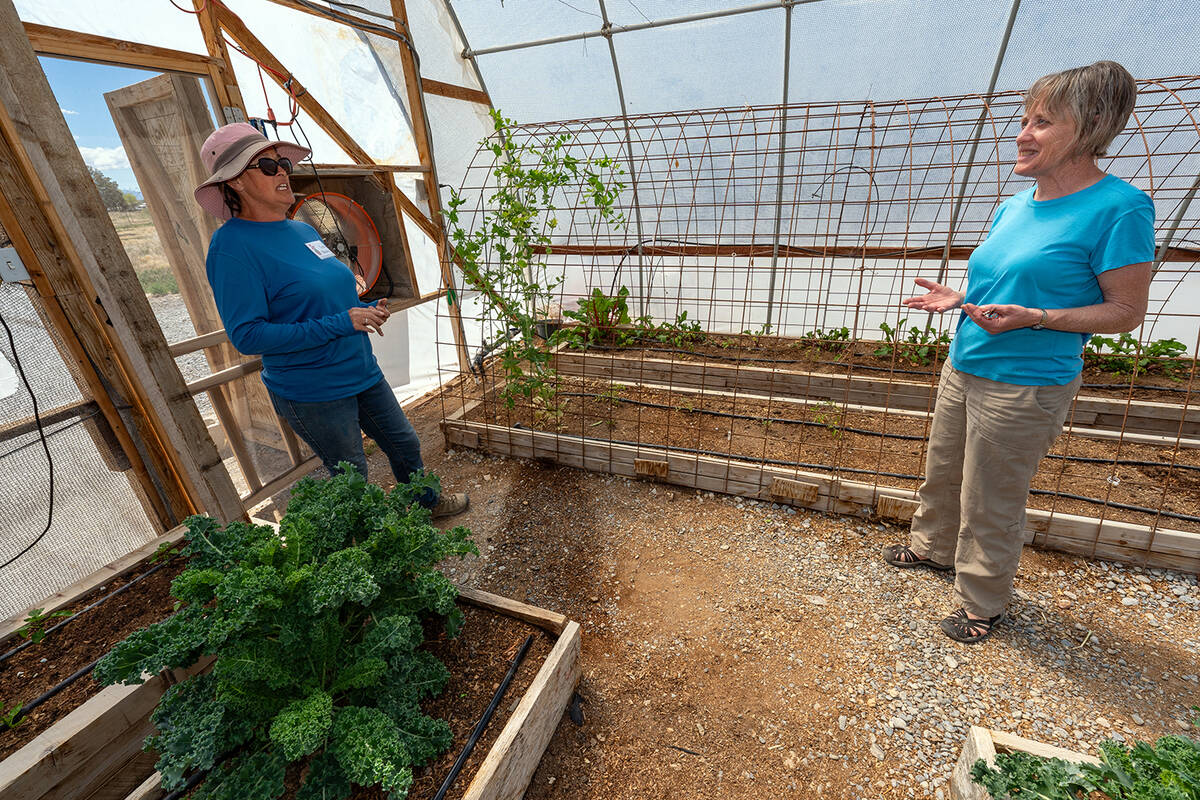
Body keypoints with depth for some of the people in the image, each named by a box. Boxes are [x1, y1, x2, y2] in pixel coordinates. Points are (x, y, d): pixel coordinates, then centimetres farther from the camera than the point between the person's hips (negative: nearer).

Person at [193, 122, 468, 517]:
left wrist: (367, 310, -1)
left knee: (405, 444, 21)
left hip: (361, 372, 8)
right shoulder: (232, 244, -16)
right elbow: (246, 335, -21)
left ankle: (428, 502, 47)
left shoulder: (302, 230, 8)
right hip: (313, 392, -7)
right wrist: (339, 324, -26)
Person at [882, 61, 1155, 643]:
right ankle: (934, 548, 45)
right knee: (941, 472, 21)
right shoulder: (1014, 206, 9)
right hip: (963, 369, 8)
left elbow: (1126, 311, -12)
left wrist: (1034, 318, -25)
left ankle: (981, 602, 28)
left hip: (1026, 385, -7)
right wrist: (958, 298, 4)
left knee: (991, 505, 6)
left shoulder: (1119, 208, -13)